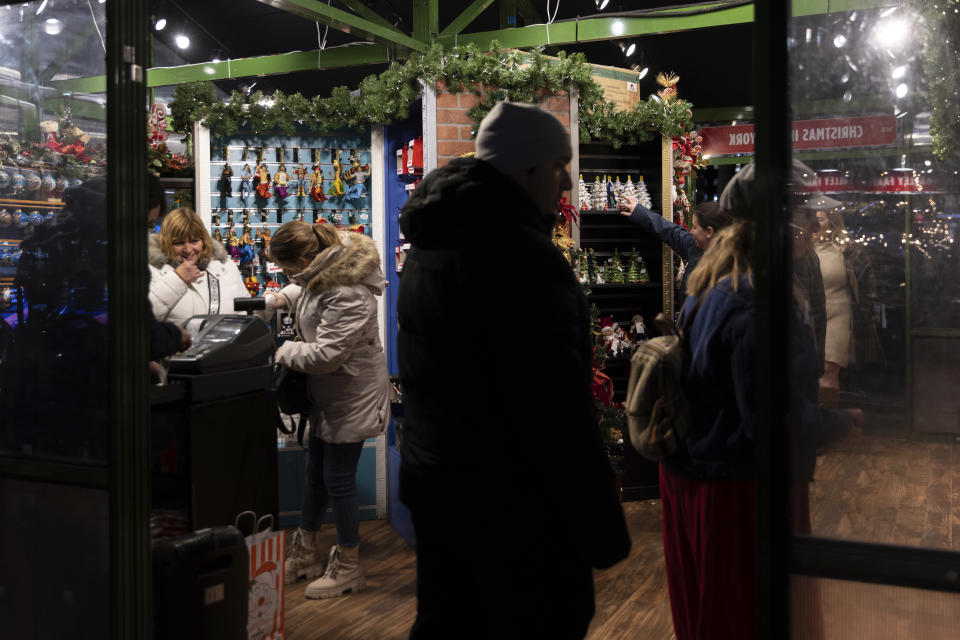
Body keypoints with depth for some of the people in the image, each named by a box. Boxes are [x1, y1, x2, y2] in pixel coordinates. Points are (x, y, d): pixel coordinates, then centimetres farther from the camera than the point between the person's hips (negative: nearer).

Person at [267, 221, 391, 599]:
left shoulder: (348, 295, -31)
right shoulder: (324, 267, -1)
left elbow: (325, 354, -29)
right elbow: (307, 288, 24)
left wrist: (281, 351, -16)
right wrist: (283, 298, 6)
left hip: (353, 394, -10)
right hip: (329, 392, 10)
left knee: (338, 479, 2)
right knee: (316, 471, 20)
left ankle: (348, 566, 21)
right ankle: (305, 553, 38)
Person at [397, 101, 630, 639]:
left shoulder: (431, 246, 10)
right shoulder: (519, 253, -21)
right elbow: (557, 407, -24)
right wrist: (600, 526, -19)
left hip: (433, 483, 10)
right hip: (512, 503, -9)